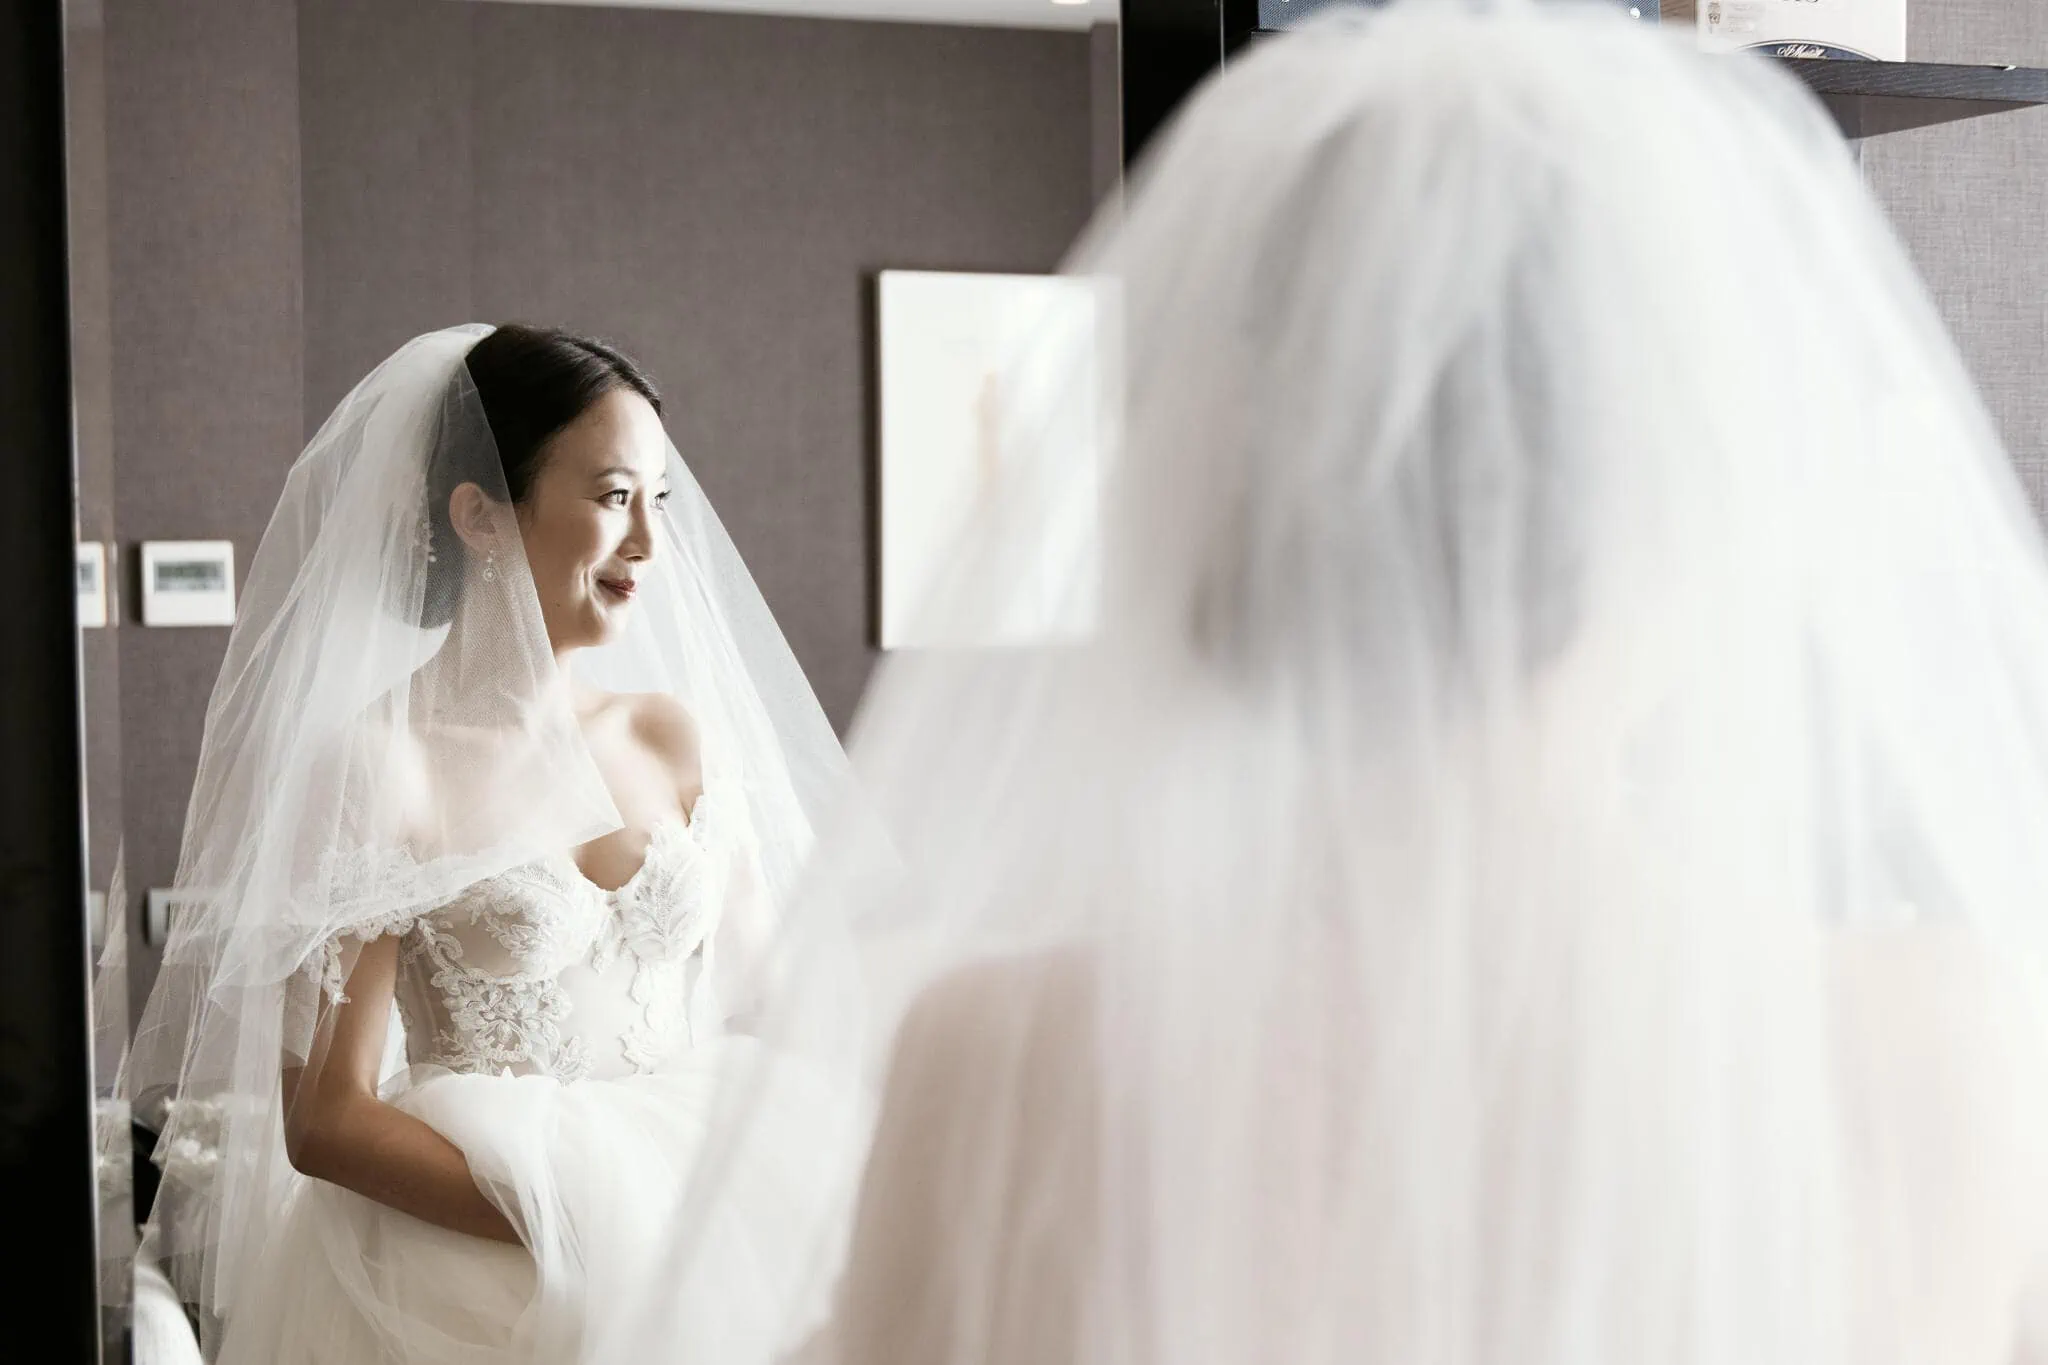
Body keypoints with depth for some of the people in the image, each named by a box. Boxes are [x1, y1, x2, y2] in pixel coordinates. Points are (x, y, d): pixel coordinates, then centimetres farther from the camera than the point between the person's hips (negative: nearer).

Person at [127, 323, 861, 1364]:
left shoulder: (673, 736, 10)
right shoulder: (379, 766, -7)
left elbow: (762, 1008, 13)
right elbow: (323, 1121, -9)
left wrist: (754, 1202, -6)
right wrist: (578, 1228, -18)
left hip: (686, 1200, 4)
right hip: (462, 1240, -4)